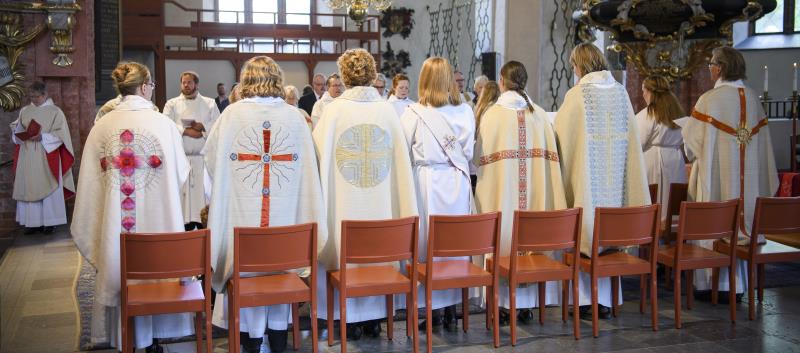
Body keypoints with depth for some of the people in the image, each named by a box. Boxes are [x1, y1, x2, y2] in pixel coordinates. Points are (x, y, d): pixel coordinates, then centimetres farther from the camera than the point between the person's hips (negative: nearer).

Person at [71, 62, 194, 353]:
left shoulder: (102, 126, -2)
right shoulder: (164, 123, -9)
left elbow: (91, 178, 2)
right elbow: (181, 172, -1)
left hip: (115, 219, 2)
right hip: (156, 216, -2)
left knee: (119, 268, 13)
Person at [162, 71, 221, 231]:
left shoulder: (209, 103, 13)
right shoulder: (172, 104, 12)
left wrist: (202, 127, -14)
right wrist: (187, 131, -12)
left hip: (203, 157, 0)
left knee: (202, 191, -2)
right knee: (183, 192, -2)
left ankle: (203, 222, 2)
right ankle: (186, 223, 2)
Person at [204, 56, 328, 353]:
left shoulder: (233, 114, -7)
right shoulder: (294, 115, -2)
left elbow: (211, 154, 4)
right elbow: (306, 162, 5)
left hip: (243, 207, -2)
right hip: (284, 208, 2)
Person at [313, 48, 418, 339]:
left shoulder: (334, 110, -9)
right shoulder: (387, 110, -3)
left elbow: (319, 152, -1)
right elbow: (400, 159, 2)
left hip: (345, 202, -2)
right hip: (380, 201, 2)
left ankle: (352, 318, 15)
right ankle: (374, 317, 22)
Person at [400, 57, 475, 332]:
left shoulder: (413, 113, -9)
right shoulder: (465, 112, -1)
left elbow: (404, 153, -1)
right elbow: (469, 153, 6)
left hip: (426, 183, -3)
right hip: (457, 183, 3)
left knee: (428, 246, 5)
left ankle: (434, 309, 10)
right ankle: (451, 309, 19)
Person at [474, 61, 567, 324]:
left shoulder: (493, 114, -6)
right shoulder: (540, 114, 4)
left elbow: (481, 157, -3)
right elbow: (551, 156, 4)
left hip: (502, 191, -3)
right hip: (535, 192, 3)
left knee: (504, 238, 4)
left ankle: (503, 304, 7)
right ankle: (527, 304, 16)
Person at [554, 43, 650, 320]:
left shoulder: (577, 95, -11)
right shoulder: (621, 92, 3)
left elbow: (562, 138, -3)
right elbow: (631, 138, 7)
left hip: (587, 175, -5)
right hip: (615, 177, 5)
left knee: (585, 237, 4)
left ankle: (587, 300, 8)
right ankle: (605, 301, 16)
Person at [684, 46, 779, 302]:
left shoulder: (710, 100, -14)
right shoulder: (753, 99, 4)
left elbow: (692, 139, -10)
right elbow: (761, 140, 8)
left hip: (717, 174, -6)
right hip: (747, 176, 6)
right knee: (739, 222, 12)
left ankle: (714, 284, 7)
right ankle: (736, 285, 19)